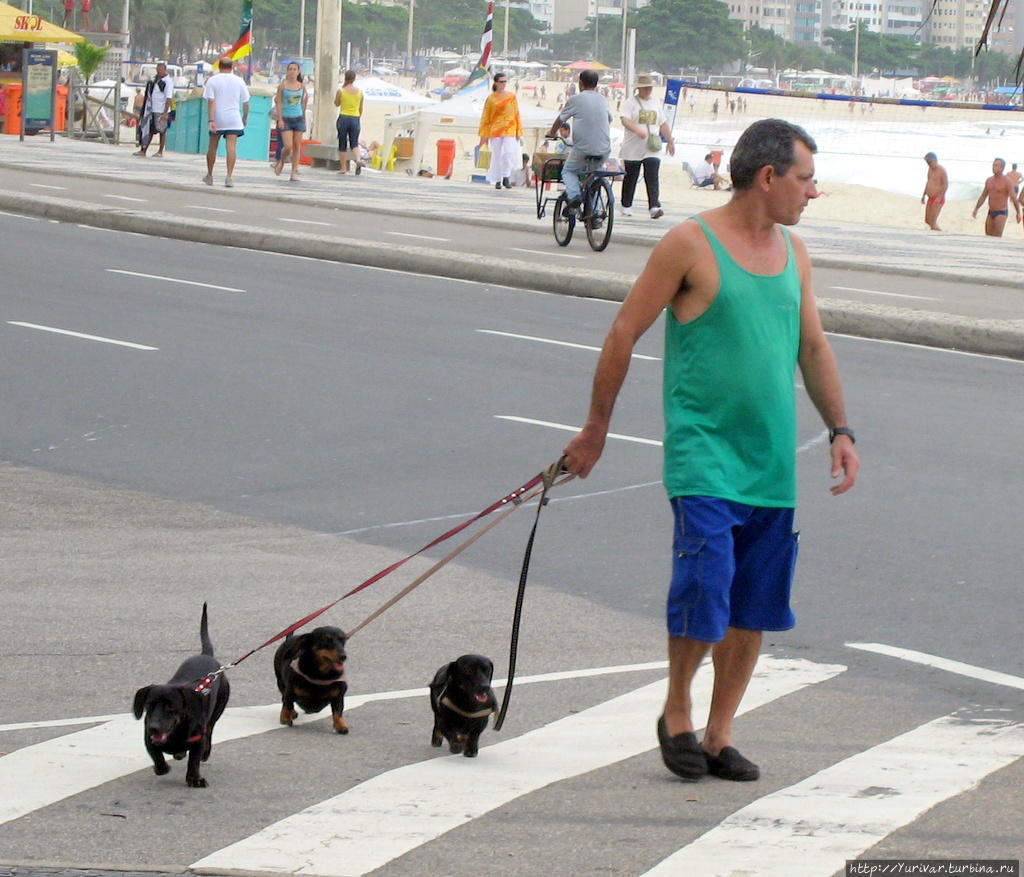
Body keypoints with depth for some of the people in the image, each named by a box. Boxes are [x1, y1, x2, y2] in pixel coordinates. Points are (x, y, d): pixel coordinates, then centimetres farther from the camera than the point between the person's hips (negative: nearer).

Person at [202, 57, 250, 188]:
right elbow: (245, 102, 7)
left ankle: (209, 176, 24)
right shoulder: (239, 81, 2)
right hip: (234, 119, 0)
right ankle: (229, 176, -17)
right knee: (231, 147, -6)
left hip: (217, 118, 0)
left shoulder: (212, 80, -3)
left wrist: (211, 120, -15)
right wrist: (245, 117, 22)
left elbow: (211, 102, -11)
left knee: (212, 147, 14)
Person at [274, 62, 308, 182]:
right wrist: (280, 119, -10)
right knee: (288, 146, -11)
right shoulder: (283, 85, -2)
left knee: (297, 147, 2)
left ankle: (294, 172, 8)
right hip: (286, 119, -3)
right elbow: (278, 103, -4)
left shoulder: (302, 86, 6)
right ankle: (281, 162, 20)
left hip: (298, 118, 3)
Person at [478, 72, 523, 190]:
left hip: (509, 129, 0)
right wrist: (484, 134, 4)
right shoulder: (491, 98, 4)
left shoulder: (511, 97, 8)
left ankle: (506, 177, -4)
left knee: (509, 152, -17)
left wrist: (518, 131, 7)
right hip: (495, 130, 0)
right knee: (496, 155, 2)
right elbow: (485, 117, 7)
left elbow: (516, 114, 11)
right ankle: (497, 180, 11)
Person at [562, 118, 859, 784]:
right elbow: (625, 332, -3)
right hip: (704, 451, -6)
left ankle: (719, 734, 17)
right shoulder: (691, 245, -8)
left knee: (755, 605, 6)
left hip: (773, 463, 6)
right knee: (704, 591, -13)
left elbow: (813, 347, 19)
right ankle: (677, 714, 10)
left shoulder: (793, 253, 11)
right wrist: (596, 428, 1)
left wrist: (840, 430, 10)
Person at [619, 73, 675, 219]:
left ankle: (654, 207, -19)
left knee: (652, 178, -10)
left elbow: (663, 124, 23)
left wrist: (670, 141, 22)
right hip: (633, 148, -3)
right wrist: (637, 130, -34)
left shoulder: (656, 104, 15)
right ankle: (626, 206, 20)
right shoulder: (631, 103, -2)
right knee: (631, 178, 7)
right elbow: (625, 120, -17)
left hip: (652, 149, 3)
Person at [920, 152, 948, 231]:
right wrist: (924, 195, 21)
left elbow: (946, 185, -18)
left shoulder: (941, 170, -14)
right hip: (930, 198, 9)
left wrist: (940, 197, -25)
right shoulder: (930, 169, 12)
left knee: (932, 222, -14)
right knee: (927, 221, 13)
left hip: (938, 199, -9)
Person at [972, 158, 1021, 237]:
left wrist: (1018, 213, -16)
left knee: (997, 237, -15)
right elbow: (983, 196, 20)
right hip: (991, 213, 7)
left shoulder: (1006, 181, -10)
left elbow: (1014, 197, -13)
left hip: (1001, 213, -7)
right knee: (988, 237, 8)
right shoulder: (989, 180, 10)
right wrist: (976, 209, 17)